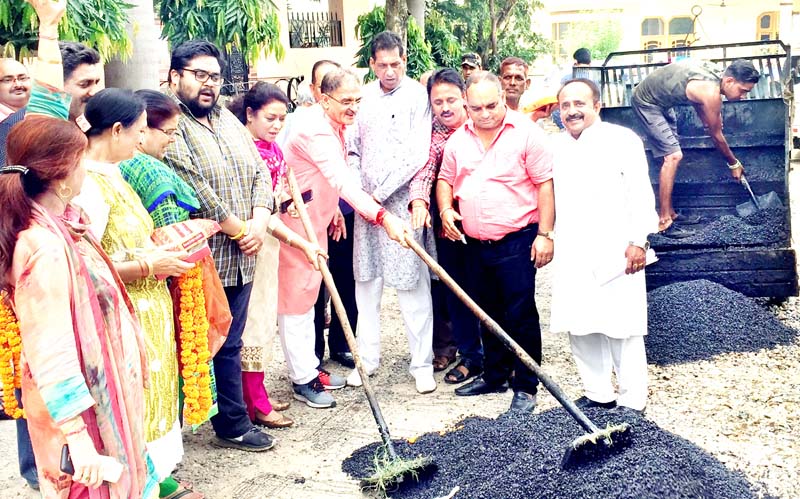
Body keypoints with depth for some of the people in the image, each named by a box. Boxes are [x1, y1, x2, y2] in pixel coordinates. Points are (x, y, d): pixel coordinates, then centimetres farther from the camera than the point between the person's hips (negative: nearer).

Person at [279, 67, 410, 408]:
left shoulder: (334, 127, 6)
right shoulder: (317, 133, -28)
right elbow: (344, 181, -41)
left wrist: (332, 210, 22)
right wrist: (382, 217, -49)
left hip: (314, 221, 10)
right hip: (294, 224, -10)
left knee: (308, 294, 17)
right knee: (295, 297, -1)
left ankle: (308, 366, 29)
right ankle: (303, 380, 7)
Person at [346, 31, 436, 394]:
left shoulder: (416, 95, -5)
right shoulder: (364, 96, 10)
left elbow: (417, 155, -13)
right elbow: (354, 149, 14)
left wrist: (381, 193, -12)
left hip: (402, 203, -5)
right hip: (366, 204, 5)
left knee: (412, 286, -2)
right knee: (366, 283, 10)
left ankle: (422, 363, 8)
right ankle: (367, 357, 22)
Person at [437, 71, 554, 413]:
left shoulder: (526, 132, -8)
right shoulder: (458, 139, 9)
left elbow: (544, 184, -9)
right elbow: (445, 179, 20)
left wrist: (545, 234, -12)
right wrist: (446, 209, 0)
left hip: (517, 243, -5)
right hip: (475, 244, 6)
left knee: (520, 315, -2)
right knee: (488, 315, 17)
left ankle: (526, 387, 9)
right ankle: (494, 375, 31)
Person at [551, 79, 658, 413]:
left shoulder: (622, 140, -4)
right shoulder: (555, 147, 13)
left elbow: (640, 194, -8)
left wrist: (638, 241, -13)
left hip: (615, 252, -5)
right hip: (572, 256, 6)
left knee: (621, 328, -2)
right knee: (580, 327, 8)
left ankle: (632, 403, 8)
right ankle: (598, 395, 21)